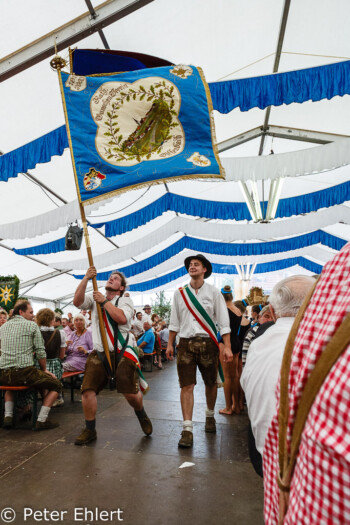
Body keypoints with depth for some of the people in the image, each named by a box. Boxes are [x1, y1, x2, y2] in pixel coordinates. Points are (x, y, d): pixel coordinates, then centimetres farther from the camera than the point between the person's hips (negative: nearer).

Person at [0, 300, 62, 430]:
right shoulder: (32, 325, -2)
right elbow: (40, 352, -4)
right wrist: (44, 369, 12)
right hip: (24, 372, -6)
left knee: (10, 384, 40)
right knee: (56, 385, 8)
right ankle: (42, 420, -2)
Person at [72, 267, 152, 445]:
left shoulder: (125, 300, 2)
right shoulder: (94, 297, 12)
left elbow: (122, 318, -19)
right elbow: (77, 301, -7)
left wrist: (104, 302, -14)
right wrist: (86, 279, -15)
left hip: (121, 354, -3)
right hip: (98, 354, 3)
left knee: (131, 393, 0)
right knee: (87, 390, -4)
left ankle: (142, 416, 33)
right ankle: (90, 430, 19)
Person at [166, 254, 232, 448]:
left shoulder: (213, 292, 0)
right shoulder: (180, 293, 6)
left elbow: (223, 321, -2)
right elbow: (174, 321, 11)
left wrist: (227, 347, -8)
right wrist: (170, 344, 9)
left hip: (208, 343, 0)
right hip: (186, 343, 1)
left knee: (211, 383, 14)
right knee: (186, 386, -3)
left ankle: (210, 416, 40)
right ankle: (187, 429, 6)